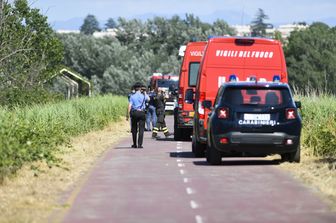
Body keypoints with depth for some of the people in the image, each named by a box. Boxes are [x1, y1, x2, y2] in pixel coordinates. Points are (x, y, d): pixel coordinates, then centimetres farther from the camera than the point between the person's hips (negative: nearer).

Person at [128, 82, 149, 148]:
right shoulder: (143, 95, 0)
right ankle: (139, 144, -8)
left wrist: (129, 113, -3)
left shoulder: (132, 96, 0)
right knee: (141, 129, -1)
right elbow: (148, 99, 23)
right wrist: (145, 93, 33)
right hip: (141, 112, -1)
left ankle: (134, 144, 17)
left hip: (134, 113, 1)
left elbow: (130, 106, -7)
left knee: (134, 129, 12)